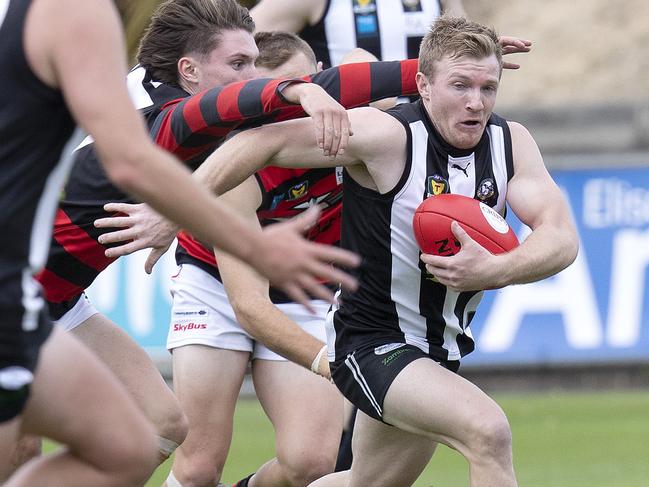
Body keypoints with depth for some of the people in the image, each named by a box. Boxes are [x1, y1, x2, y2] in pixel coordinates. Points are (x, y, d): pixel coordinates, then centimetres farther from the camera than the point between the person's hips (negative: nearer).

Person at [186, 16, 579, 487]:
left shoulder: (511, 142, -4)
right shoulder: (388, 134, -21)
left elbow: (561, 237, -13)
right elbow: (265, 142, -19)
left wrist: (494, 271, -34)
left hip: (442, 351, 7)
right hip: (372, 343, -7)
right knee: (488, 430, -29)